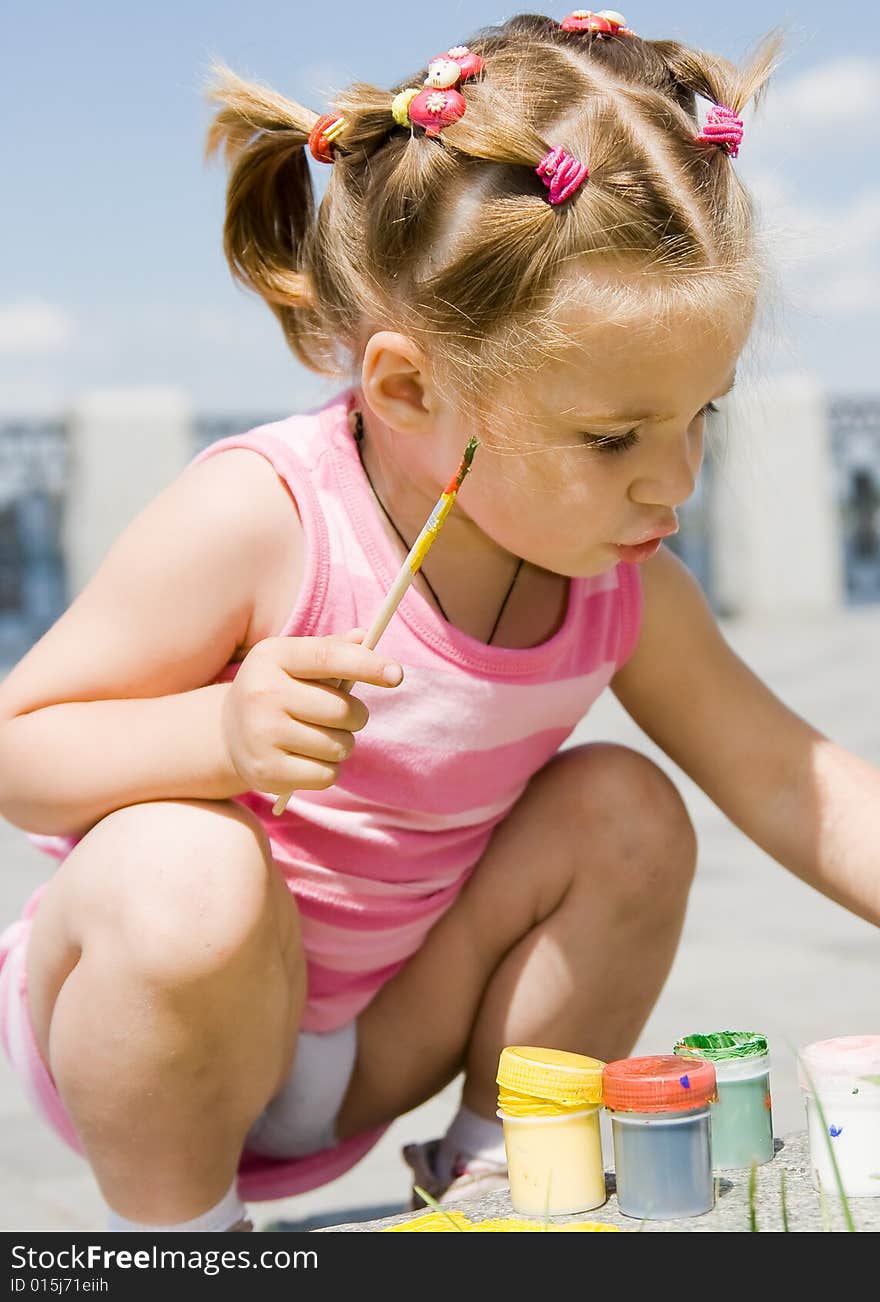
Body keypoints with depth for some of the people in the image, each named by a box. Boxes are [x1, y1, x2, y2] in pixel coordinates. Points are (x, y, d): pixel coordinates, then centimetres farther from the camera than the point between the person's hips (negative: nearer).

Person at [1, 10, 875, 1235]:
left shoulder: (623, 589, -8)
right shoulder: (254, 522, -26)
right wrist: (220, 734, -40)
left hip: (378, 1036, 6)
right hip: (156, 1039, -5)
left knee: (624, 812, -10)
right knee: (184, 874, -37)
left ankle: (496, 1182, 9)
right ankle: (173, 1229, -9)